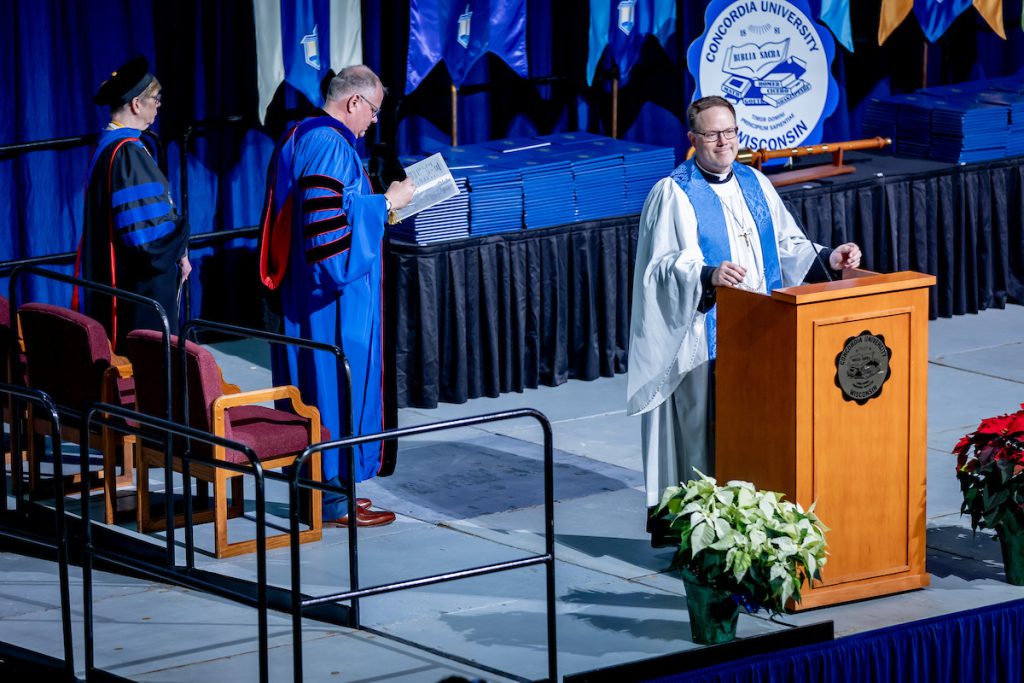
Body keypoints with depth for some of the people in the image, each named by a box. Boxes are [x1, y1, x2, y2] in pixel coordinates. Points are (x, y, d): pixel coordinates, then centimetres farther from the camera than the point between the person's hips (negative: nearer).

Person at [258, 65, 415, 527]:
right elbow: (332, 219, -26)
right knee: (339, 384, -3)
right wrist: (386, 202, -16)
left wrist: (376, 199, 19)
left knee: (312, 385, 15)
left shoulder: (299, 138, 13)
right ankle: (333, 499, 2)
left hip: (300, 291, 11)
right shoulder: (331, 146, -19)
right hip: (334, 298, -11)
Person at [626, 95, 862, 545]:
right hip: (703, 337, -6)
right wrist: (709, 275, -32)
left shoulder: (754, 184, 12)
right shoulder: (673, 195, -6)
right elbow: (664, 267, -14)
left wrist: (828, 258, -2)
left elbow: (788, 245, 15)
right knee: (704, 431, -5)